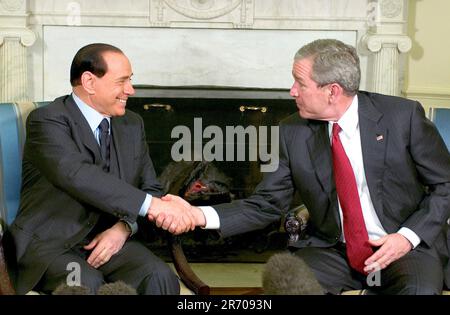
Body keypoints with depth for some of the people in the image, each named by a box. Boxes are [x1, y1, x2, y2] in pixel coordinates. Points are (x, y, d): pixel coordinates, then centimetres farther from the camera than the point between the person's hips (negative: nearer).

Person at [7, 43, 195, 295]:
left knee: (160, 277, -23)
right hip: (50, 242, -5)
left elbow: (150, 188, 11)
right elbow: (76, 175, -27)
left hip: (110, 237, 5)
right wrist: (151, 205, -34)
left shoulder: (132, 125, 11)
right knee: (87, 283, -34)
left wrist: (124, 228, -11)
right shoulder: (47, 121, -10)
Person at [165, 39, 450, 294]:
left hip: (407, 244, -2)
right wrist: (201, 216, -13)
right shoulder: (292, 133, -2)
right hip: (333, 251, 2)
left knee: (420, 290, -34)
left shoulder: (404, 116, -10)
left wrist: (409, 236, -15)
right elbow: (266, 206, 1)